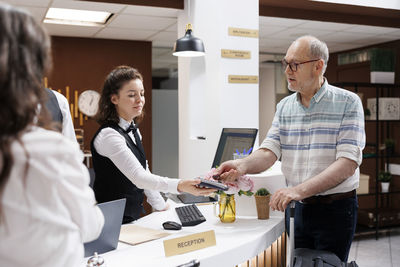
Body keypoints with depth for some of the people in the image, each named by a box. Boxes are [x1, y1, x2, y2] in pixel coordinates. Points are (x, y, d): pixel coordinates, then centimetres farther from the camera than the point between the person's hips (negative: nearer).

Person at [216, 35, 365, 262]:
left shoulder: (347, 102, -10)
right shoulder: (284, 107, 6)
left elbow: (348, 162, -19)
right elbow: (269, 152, -3)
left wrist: (299, 190, -29)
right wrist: (242, 165, -25)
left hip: (335, 208, -4)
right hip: (296, 208, 4)